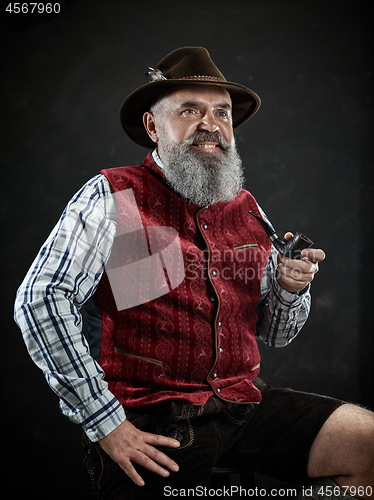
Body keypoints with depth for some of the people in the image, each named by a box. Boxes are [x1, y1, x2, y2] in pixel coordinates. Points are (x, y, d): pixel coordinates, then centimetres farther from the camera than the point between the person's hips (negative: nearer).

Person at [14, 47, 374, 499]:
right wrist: (106, 423, -14)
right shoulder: (112, 198, -4)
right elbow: (40, 300, -14)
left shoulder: (247, 211, 12)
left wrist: (290, 289, -5)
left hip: (243, 405, 4)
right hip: (148, 421, -4)